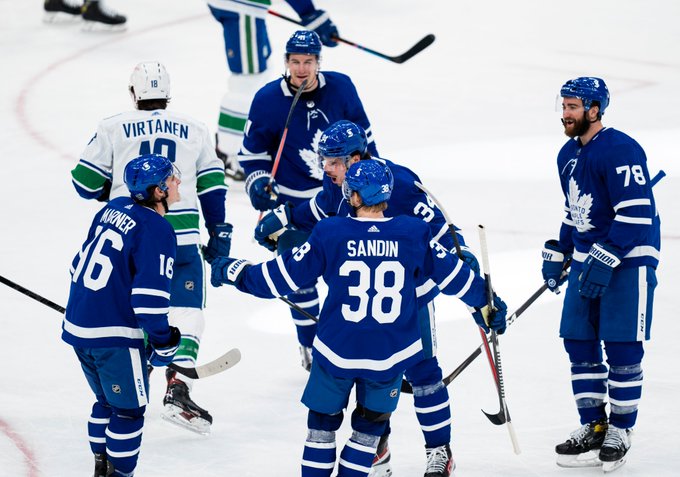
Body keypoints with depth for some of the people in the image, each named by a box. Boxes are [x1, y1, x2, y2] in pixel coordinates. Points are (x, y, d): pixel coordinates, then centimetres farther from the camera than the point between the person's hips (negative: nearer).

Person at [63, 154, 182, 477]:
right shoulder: (156, 230, -15)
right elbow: (150, 294, -21)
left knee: (108, 400, 24)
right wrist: (163, 342, -11)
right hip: (114, 335, -8)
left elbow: (82, 262, 17)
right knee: (129, 409, 5)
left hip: (77, 326, 8)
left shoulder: (114, 208, 8)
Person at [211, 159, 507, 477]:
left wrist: (236, 273, 12)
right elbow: (452, 273, 5)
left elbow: (286, 275, -4)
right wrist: (485, 305, 22)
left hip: (337, 352, -1)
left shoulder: (330, 233, -10)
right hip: (391, 355, 1)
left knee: (323, 418, 19)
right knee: (370, 424, 20)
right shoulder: (414, 234, -6)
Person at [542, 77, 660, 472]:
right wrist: (558, 254, 18)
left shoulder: (620, 150, -17)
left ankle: (620, 431, 4)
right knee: (579, 343, 6)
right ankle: (593, 428, 14)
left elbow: (636, 214, -22)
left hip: (628, 261, -8)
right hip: (587, 259, 9)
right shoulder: (569, 154, 12)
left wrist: (605, 260, -24)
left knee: (622, 347, -6)